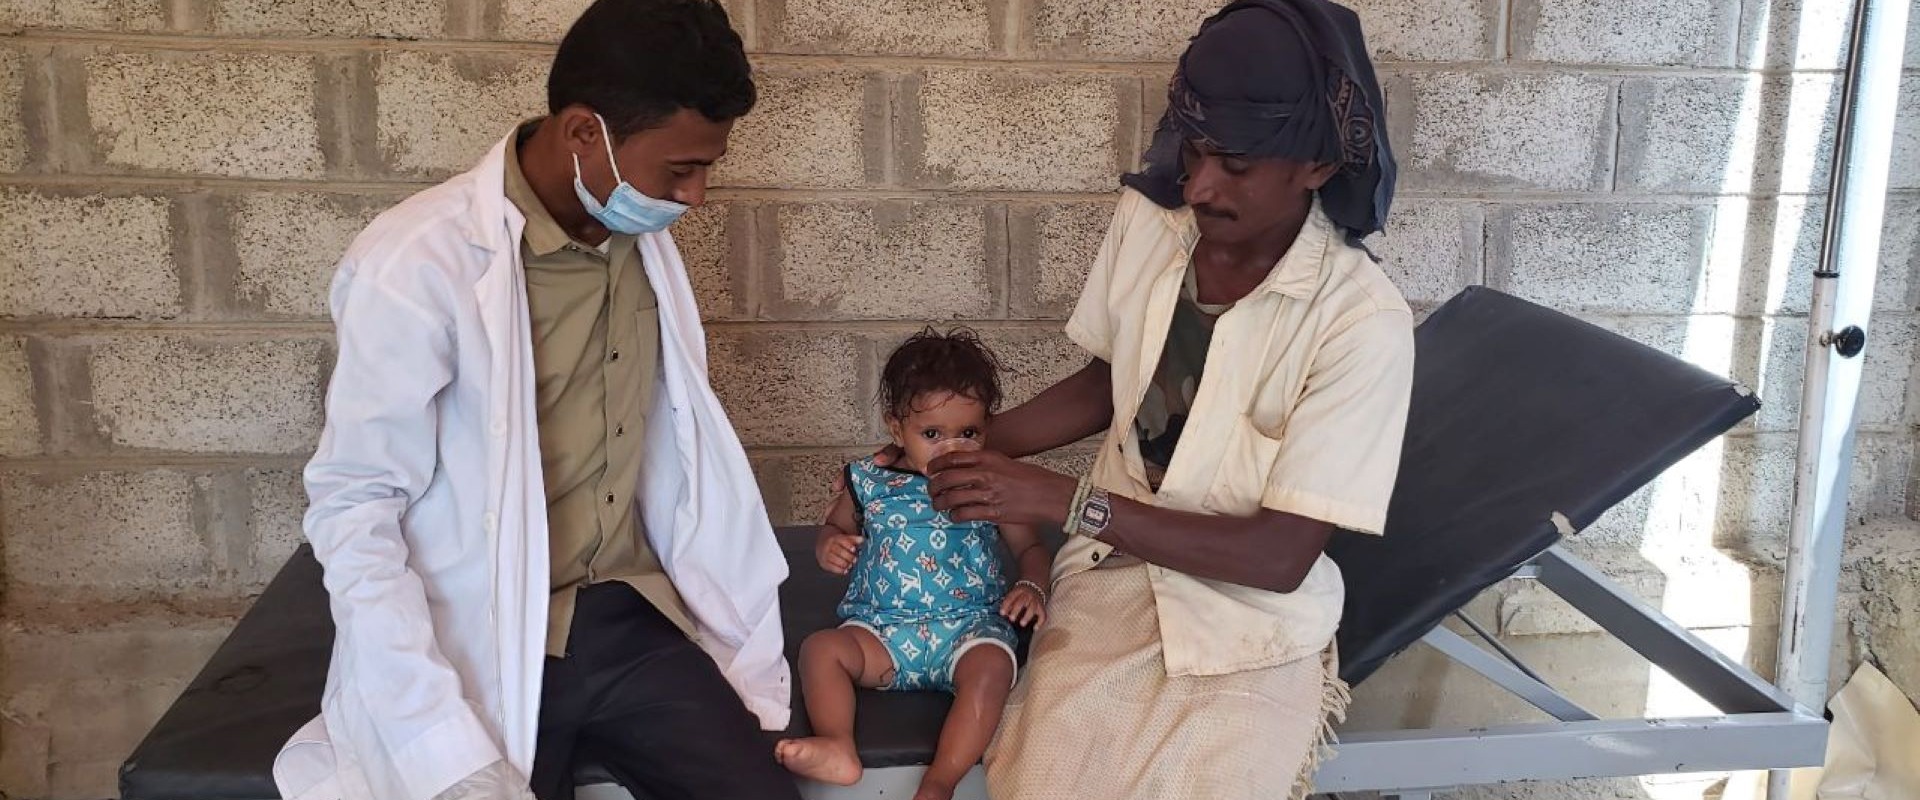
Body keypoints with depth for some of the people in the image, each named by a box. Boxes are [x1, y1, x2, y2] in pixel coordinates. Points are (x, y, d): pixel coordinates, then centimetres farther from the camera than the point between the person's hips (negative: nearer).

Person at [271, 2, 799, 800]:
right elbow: (354, 511, -15)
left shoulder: (645, 241, 2)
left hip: (626, 619, 5)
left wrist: (742, 635, 4)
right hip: (478, 652, -4)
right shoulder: (419, 263, -18)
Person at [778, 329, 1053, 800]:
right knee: (820, 649, -23)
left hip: (971, 623, -2)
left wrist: (1032, 586, -7)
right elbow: (835, 527, 24)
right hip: (883, 629, 2)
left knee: (991, 667, -33)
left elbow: (1031, 548, 15)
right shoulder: (870, 484, 9)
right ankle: (839, 749, -37)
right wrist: (829, 546, -1)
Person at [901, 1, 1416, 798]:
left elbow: (1281, 556, -19)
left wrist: (1066, 501, -23)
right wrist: (966, 444, 0)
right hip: (1113, 576, 3)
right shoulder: (1145, 220, -5)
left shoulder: (1362, 319, -20)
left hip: (1253, 625, -2)